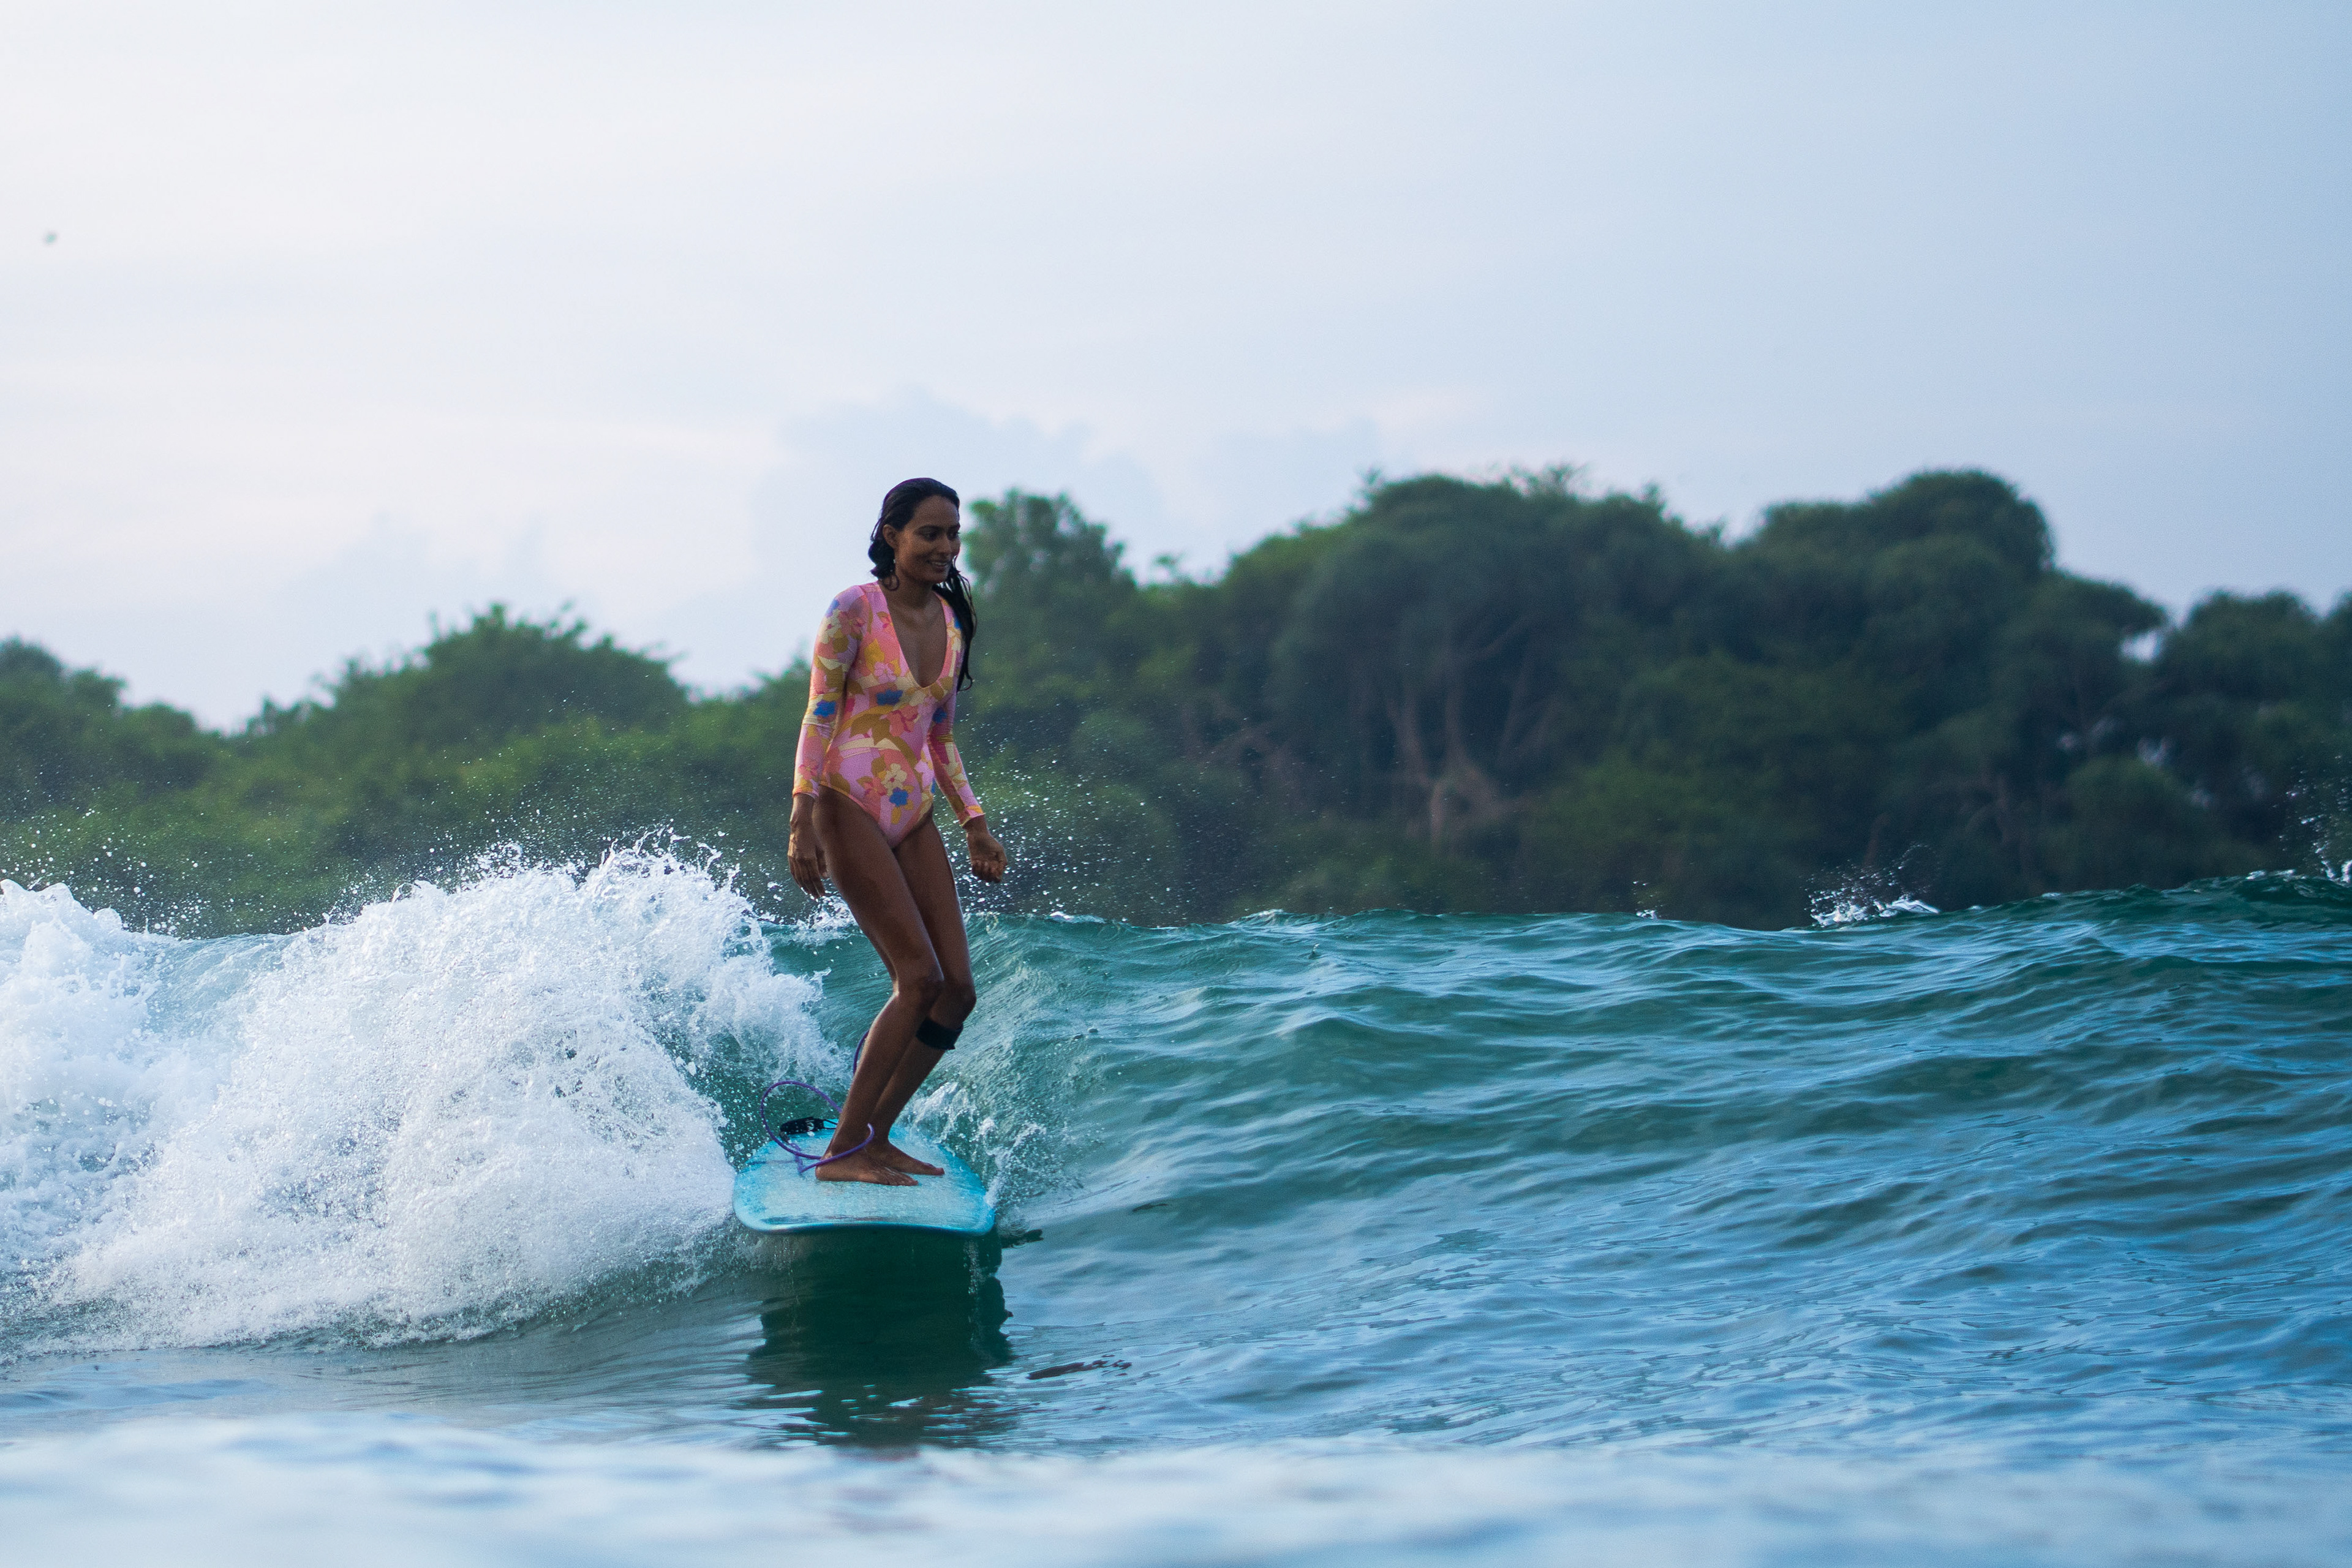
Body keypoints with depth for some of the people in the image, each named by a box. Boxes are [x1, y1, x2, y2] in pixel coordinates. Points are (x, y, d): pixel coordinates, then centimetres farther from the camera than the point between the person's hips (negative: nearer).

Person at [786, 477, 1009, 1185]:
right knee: (920, 978, -17)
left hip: (913, 814, 7)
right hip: (849, 805, -7)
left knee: (958, 990, -1)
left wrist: (974, 824, 15)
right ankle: (843, 1151, -10)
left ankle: (875, 1137, 10)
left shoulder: (952, 620, 11)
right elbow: (818, 718, -11)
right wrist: (803, 821, -20)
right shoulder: (855, 611, -10)